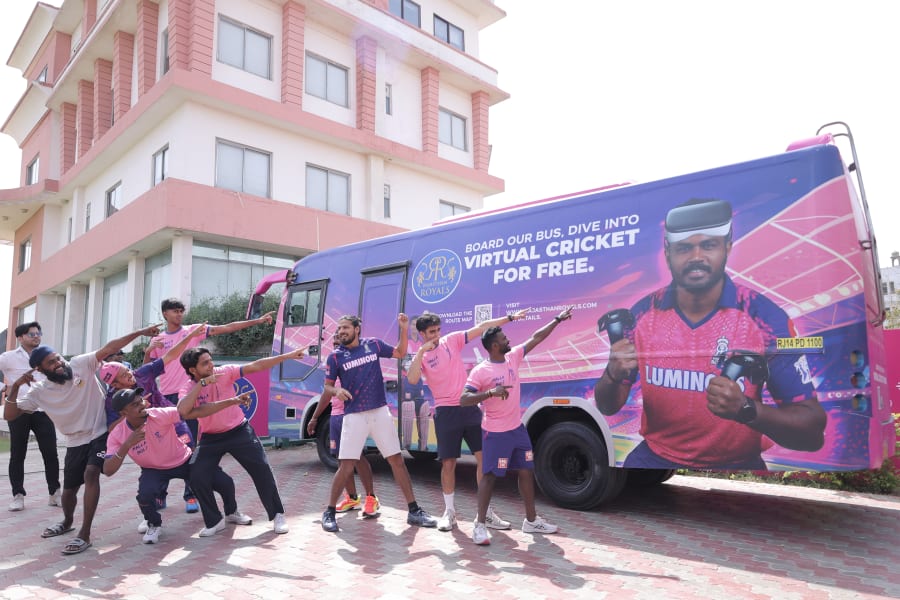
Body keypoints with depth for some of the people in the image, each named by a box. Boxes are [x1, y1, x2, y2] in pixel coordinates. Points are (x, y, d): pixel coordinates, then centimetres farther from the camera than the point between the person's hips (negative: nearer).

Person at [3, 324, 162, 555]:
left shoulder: (81, 364, -13)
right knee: (68, 490, 12)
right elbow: (9, 415, -7)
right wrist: (15, 387, -21)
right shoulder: (40, 391, -5)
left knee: (91, 474, -24)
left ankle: (84, 535, -16)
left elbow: (109, 348, -21)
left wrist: (140, 332, -30)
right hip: (75, 442, 4)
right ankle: (67, 522, 47)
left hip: (101, 434, -4)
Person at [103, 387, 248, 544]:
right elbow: (108, 471, -25)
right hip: (154, 469, 0)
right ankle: (154, 525, 2)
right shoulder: (117, 435, -21)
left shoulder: (160, 414, -28)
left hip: (185, 461, 0)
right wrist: (127, 445, -40)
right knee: (145, 495, -33)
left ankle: (232, 513, 25)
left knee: (225, 483, -10)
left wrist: (233, 401, -36)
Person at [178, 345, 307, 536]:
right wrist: (202, 383, -35)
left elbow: (256, 366, -17)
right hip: (211, 438, 1)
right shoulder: (188, 390, -12)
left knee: (262, 470, -5)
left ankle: (277, 515, 11)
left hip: (239, 431, -1)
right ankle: (215, 521, 11)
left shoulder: (224, 372, -14)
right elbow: (183, 411, -34)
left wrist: (287, 356, -22)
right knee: (197, 478, -11)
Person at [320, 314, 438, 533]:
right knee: (346, 467, -7)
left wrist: (404, 329, 2)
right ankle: (329, 512, 14)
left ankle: (414, 511, 16)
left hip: (380, 412, 2)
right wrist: (337, 391, -19)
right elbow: (327, 386, 4)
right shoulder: (335, 357, -1)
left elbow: (400, 353, 15)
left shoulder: (374, 344, 4)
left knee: (397, 461, 6)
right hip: (354, 416, -2)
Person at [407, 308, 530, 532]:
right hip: (446, 412, -2)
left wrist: (510, 317, -3)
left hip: (469, 407, 2)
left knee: (484, 457, 0)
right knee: (448, 463, 3)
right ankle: (449, 512, 20)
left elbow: (481, 328, 2)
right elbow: (412, 380, -19)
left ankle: (486, 511, 11)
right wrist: (421, 351, -21)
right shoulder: (420, 357, 1)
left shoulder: (452, 340, 6)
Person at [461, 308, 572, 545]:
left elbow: (536, 338, 9)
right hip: (496, 433, -7)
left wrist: (558, 319, 12)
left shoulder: (513, 357, 2)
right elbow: (463, 400, -23)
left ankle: (531, 520, 27)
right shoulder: (480, 371, -16)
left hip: (518, 429, 7)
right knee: (489, 476, -3)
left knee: (526, 472, 13)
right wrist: (491, 392, -35)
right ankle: (480, 525, 7)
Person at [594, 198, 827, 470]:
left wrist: (745, 409, -29)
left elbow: (812, 430, -12)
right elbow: (607, 407, 0)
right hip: (654, 458, 0)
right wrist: (614, 375, -21)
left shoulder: (766, 317, -13)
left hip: (736, 464, 0)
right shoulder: (642, 314, -7)